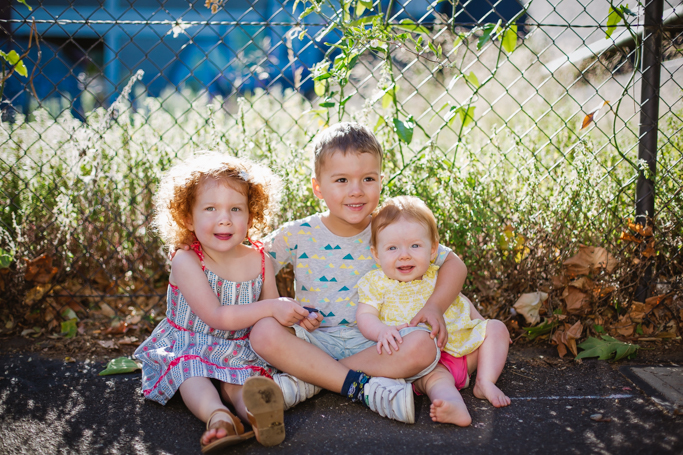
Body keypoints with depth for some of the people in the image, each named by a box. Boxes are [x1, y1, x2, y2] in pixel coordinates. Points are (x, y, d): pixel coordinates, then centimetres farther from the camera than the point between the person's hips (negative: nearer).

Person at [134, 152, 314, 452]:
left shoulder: (259, 261, -2)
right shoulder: (186, 262, -15)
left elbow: (271, 321, 9)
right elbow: (216, 316, -24)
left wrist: (296, 318, -12)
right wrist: (271, 308, -28)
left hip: (239, 351, 2)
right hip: (186, 348, -2)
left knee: (238, 381, -28)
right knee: (189, 370, -33)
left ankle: (256, 410, -57)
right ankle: (218, 417, -57)